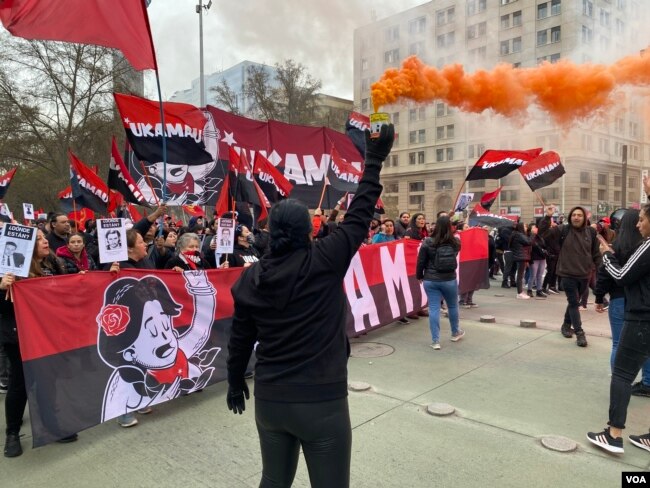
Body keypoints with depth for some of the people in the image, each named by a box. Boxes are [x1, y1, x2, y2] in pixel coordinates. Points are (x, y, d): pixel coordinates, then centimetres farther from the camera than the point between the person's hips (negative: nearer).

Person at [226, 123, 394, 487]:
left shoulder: (252, 277, -3)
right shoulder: (325, 261, -15)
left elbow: (240, 338, 6)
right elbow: (359, 216, -7)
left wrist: (235, 383, 21)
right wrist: (374, 160, 3)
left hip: (268, 399, 5)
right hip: (322, 402, -4)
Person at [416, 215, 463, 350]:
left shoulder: (428, 243, -11)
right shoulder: (455, 243, -5)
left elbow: (421, 262, -7)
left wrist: (419, 276, 7)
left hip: (430, 280, -1)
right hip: (449, 280, 1)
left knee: (434, 309, 3)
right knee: (452, 306, 21)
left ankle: (435, 341, 5)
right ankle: (455, 333, 42)